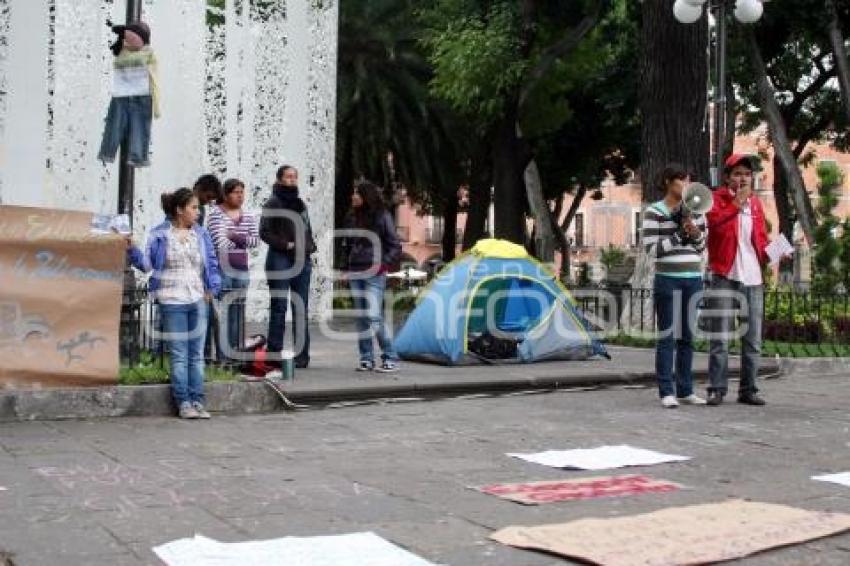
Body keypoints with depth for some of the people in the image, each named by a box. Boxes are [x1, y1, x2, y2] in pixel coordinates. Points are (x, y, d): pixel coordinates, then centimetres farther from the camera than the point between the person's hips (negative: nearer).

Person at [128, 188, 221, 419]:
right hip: (172, 302, -4)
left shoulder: (201, 233, 10)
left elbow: (212, 262, 13)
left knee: (197, 354, 6)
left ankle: (197, 401, 11)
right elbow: (147, 263, 1)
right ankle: (183, 403, 3)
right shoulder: (160, 235, 0)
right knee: (179, 355, -2)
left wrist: (212, 288, 3)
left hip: (198, 300, 4)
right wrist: (132, 250, -13)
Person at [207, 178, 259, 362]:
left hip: (242, 269, 6)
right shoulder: (216, 213, -3)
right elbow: (219, 240, -13)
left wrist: (236, 237, -5)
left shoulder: (248, 216, 15)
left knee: (237, 312, 7)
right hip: (223, 267, -6)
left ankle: (234, 352, 12)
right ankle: (223, 356, -5)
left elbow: (256, 239, 7)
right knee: (223, 311, -7)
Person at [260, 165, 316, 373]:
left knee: (301, 309, 6)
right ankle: (275, 358, -1)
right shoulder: (273, 204, -2)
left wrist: (310, 246, 4)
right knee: (279, 308, -4)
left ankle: (301, 356, 12)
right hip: (280, 260, -6)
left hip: (302, 261, 6)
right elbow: (264, 232, -8)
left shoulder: (300, 204, 17)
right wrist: (286, 244, -16)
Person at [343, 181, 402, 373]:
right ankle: (366, 358, 13)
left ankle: (390, 358, -6)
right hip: (355, 273, 6)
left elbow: (395, 247, -5)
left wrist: (383, 265, -15)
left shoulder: (382, 216, -6)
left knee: (374, 316, -14)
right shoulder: (352, 217, 11)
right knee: (362, 318, 7)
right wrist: (347, 266, 14)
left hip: (374, 274, -6)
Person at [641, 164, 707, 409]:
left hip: (693, 279, 5)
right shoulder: (654, 212, -3)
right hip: (668, 280, -5)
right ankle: (666, 392, 1)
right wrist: (679, 236, -15)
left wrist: (695, 233, -6)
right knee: (667, 336, -4)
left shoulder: (696, 211, 12)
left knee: (687, 336, 9)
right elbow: (651, 249, -9)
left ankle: (685, 390, 15)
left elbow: (703, 247, 14)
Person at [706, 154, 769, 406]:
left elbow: (761, 238, 20)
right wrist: (737, 203, -21)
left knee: (753, 339, 7)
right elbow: (715, 222, -19)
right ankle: (717, 389, 1)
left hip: (753, 278, 5)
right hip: (725, 276, -5)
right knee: (720, 338, -5)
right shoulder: (718, 198, 1)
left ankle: (748, 389, 14)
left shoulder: (756, 203, 16)